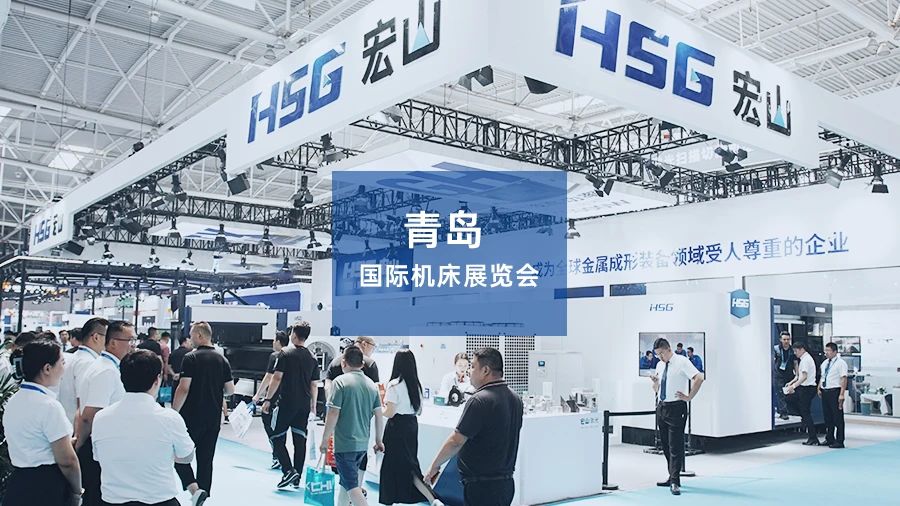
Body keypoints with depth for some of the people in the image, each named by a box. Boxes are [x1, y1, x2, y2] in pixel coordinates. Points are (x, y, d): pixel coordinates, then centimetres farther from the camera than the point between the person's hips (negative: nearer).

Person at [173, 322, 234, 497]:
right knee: (206, 459, 12)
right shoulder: (222, 360, 5)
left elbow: (184, 388, -16)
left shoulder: (191, 358, -10)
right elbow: (230, 390, 7)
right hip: (214, 418, 5)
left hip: (192, 417, -5)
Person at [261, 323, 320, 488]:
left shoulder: (285, 353, -6)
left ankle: (289, 471, -10)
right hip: (304, 405, 5)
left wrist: (268, 399, -4)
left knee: (277, 438, 4)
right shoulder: (313, 358, 7)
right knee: (300, 439, 8)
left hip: (286, 403, -5)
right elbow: (314, 385, 9)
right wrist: (313, 406, 18)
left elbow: (277, 377, -10)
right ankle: (297, 478, 13)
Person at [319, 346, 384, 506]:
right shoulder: (371, 384, 6)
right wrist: (378, 441, 17)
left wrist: (324, 439, -5)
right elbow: (379, 416, 7)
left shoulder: (340, 381, -11)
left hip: (344, 443, -6)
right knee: (346, 480, 24)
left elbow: (333, 414, -15)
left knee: (351, 485, -4)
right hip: (363, 443, 6)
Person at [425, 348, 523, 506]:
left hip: (482, 487, -8)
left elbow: (456, 441, -19)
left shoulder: (479, 401, -19)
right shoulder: (515, 399, 8)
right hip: (506, 483, 9)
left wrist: (434, 466, -7)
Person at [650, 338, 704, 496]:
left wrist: (689, 397, -17)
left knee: (675, 446, -8)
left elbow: (699, 378, -21)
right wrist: (655, 382, 0)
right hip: (661, 407, 8)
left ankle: (675, 482, -5)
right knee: (665, 445, 14)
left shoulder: (682, 361, -9)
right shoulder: (660, 365, 12)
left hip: (676, 408, -8)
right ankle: (672, 476, 27)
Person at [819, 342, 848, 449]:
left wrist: (842, 394, -21)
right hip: (825, 392, 8)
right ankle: (829, 439, 23)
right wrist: (819, 388, 11)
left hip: (835, 392, -8)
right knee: (827, 417, 13)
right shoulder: (824, 363, 15)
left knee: (837, 417, -2)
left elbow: (844, 379, -15)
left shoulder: (840, 363, -9)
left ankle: (839, 441, 4)